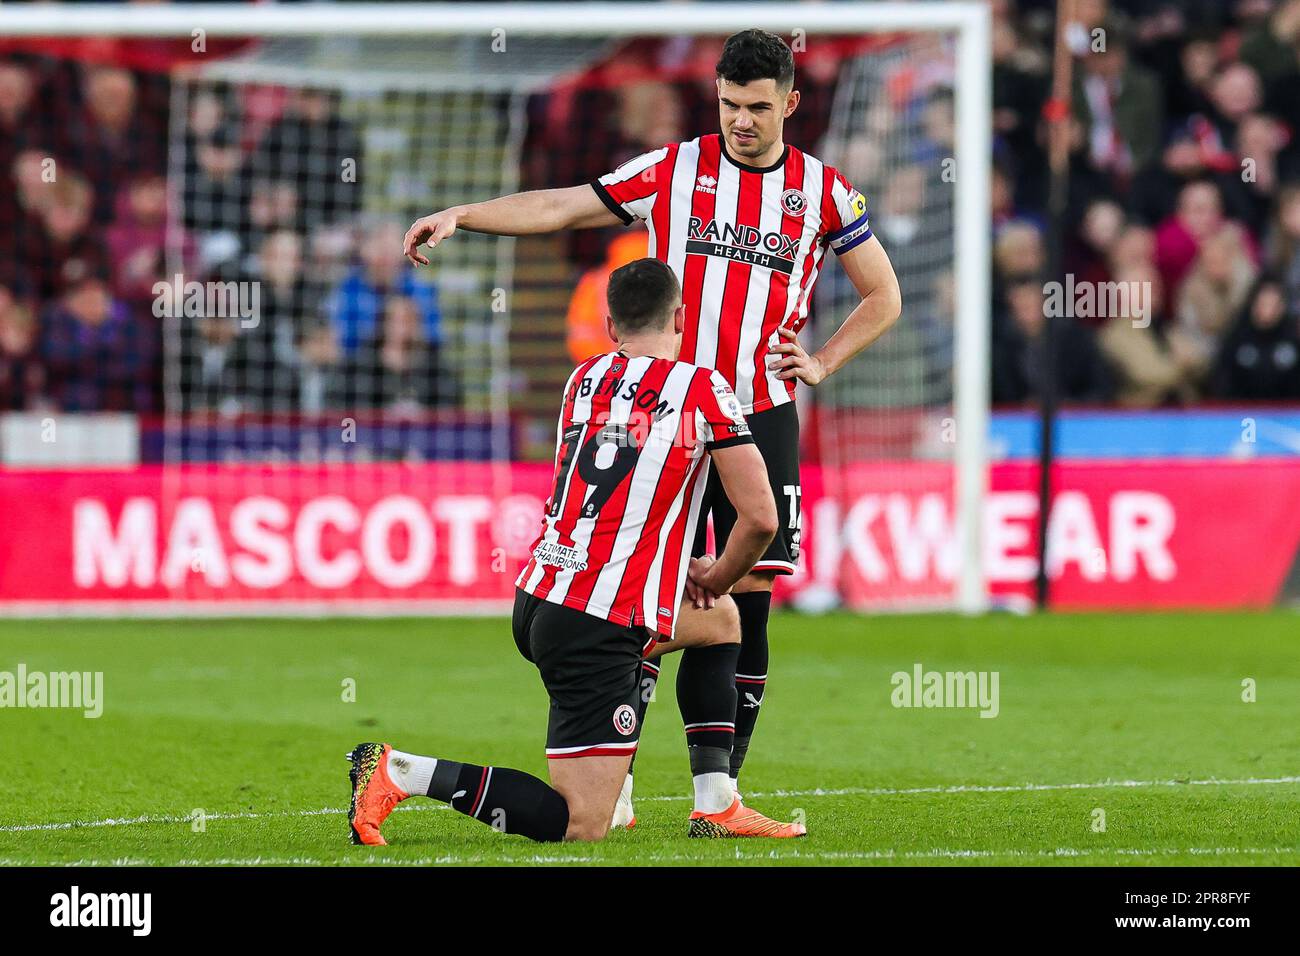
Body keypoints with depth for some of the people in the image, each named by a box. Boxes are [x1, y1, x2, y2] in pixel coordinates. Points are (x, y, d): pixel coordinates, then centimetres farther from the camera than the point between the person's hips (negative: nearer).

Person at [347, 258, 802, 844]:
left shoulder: (583, 380, 10)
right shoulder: (702, 390, -6)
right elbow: (760, 517, -6)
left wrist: (677, 568, 21)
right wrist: (715, 580, 13)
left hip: (537, 598, 8)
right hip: (601, 630, -8)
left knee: (721, 622, 29)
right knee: (579, 828, -5)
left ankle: (717, 807, 24)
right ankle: (402, 772, -16)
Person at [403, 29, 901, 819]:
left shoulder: (823, 190, 5)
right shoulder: (674, 170, 3)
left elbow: (883, 297, 15)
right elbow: (560, 209, 5)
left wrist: (821, 364, 2)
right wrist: (461, 214, -5)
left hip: (763, 419, 1)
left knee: (747, 603, -1)